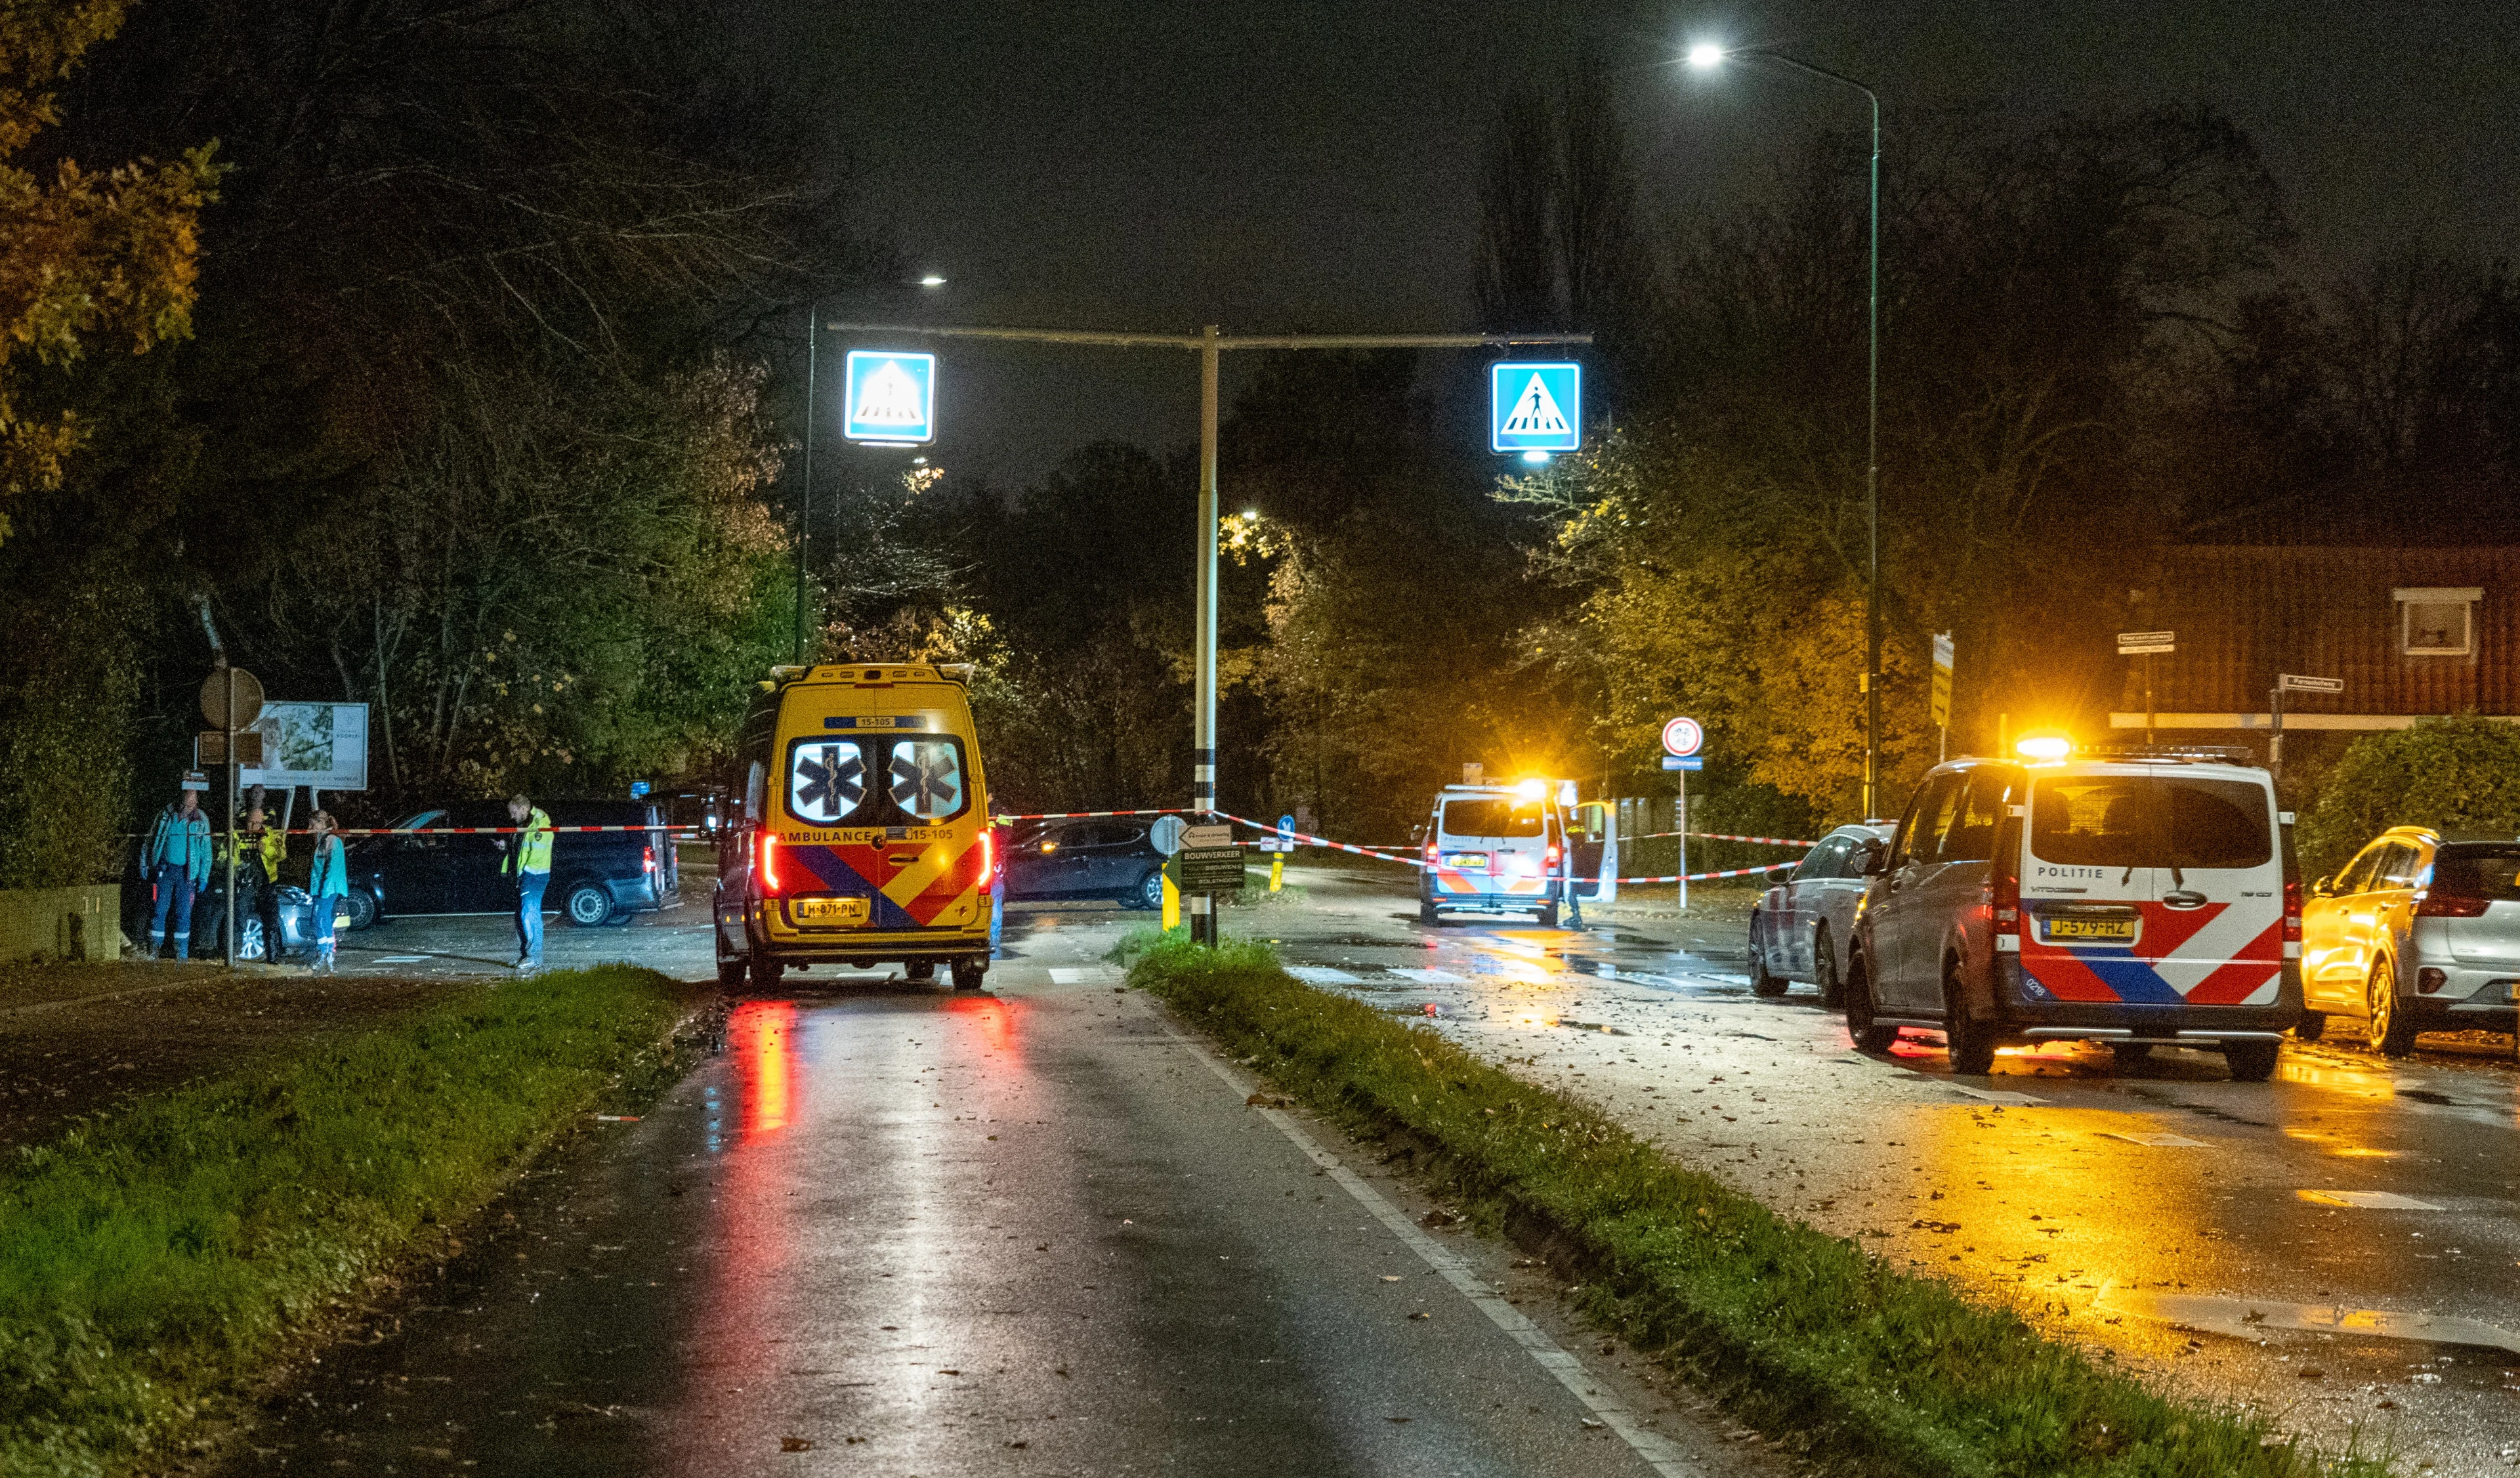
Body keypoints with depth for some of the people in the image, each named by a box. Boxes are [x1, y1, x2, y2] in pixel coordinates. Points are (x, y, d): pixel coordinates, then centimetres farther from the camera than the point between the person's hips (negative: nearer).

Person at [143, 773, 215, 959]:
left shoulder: (201, 821, -1)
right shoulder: (165, 815, -1)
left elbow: (206, 851, 3)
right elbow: (151, 840, 9)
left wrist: (204, 877, -1)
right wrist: (144, 865, 7)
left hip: (187, 873, 0)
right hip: (165, 869, 0)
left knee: (184, 913, 2)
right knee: (159, 910, -1)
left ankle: (182, 954, 10)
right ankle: (154, 949, 7)